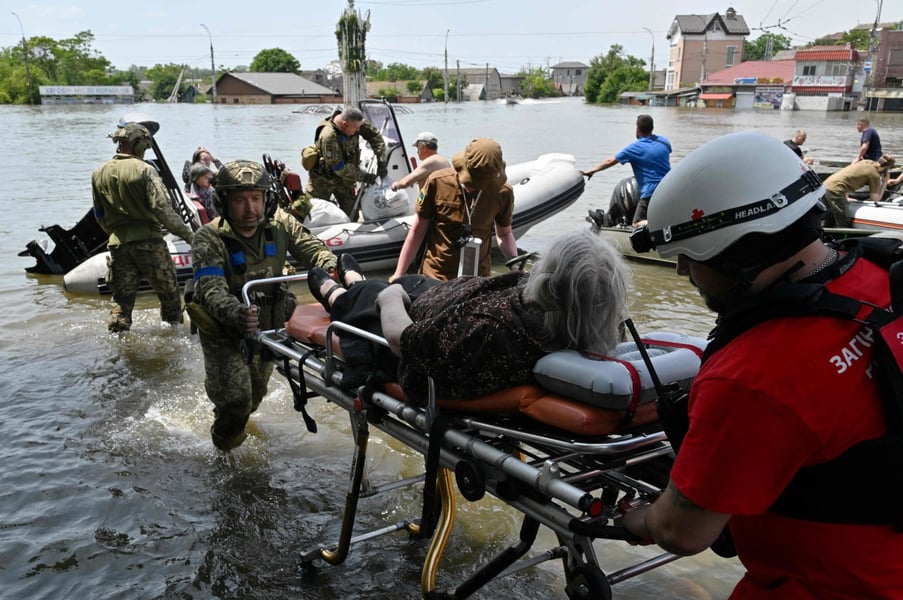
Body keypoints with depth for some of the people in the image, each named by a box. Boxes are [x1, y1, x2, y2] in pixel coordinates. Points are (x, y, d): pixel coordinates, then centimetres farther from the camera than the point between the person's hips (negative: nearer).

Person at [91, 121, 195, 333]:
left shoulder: (98, 174, 9)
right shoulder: (144, 170, -9)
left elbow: (100, 216, 16)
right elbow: (162, 208, -16)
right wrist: (188, 234, -10)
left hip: (118, 244, 5)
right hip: (148, 241, -5)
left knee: (122, 299, 12)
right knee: (169, 292, 10)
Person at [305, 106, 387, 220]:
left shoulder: (354, 123, -16)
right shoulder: (328, 136, -35)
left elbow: (375, 136, -3)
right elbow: (339, 167, -31)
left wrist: (382, 162, -11)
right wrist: (364, 177, -23)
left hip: (344, 178, 6)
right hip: (323, 179, -6)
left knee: (351, 214, 3)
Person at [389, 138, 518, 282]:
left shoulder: (502, 192, -6)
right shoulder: (437, 182, -10)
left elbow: (504, 234, 10)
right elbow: (417, 231, -1)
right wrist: (398, 274, 0)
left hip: (477, 280, 1)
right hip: (433, 277, -1)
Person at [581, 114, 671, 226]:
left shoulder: (635, 148, -6)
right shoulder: (664, 141, 10)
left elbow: (611, 161, -1)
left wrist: (591, 170, 8)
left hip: (651, 192, -6)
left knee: (638, 223, -6)